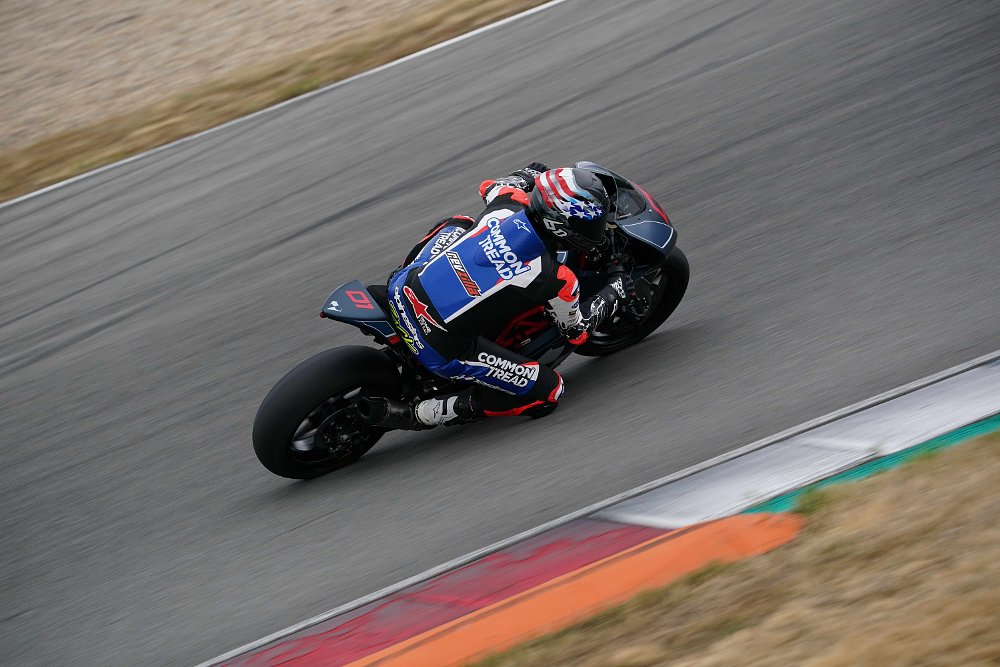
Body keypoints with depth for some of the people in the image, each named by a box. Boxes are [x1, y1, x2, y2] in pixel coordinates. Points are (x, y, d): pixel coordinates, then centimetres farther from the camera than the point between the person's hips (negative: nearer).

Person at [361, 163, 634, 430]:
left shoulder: (508, 202, -5)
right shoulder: (557, 281, -16)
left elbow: (488, 186, 23)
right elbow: (577, 331, 5)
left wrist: (530, 173, 39)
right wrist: (615, 292, 19)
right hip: (442, 352, -7)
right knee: (547, 392, 1)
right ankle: (413, 414, 1)